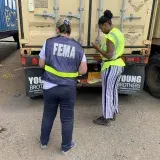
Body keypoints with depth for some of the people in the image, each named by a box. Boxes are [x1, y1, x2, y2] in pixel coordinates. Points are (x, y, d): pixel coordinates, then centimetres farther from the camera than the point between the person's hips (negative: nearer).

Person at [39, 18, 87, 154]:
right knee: (67, 118, 16)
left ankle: (44, 141, 42)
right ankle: (66, 146, 33)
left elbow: (41, 64, 4)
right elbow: (83, 70, 1)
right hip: (68, 89, -1)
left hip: (50, 87, 1)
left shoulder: (49, 43, -4)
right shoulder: (78, 47, -2)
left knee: (48, 115, 22)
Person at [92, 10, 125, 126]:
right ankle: (113, 113, 34)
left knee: (107, 93, 1)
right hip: (119, 65, 10)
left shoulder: (110, 36, -20)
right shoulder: (119, 33, 10)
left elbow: (109, 55, -23)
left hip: (111, 67, -10)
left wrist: (97, 48, -12)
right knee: (113, 90, 20)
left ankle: (106, 119, 13)